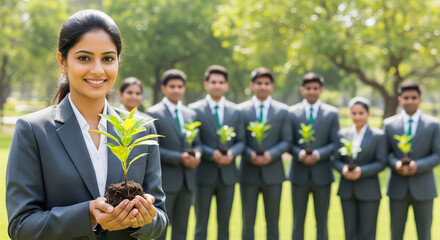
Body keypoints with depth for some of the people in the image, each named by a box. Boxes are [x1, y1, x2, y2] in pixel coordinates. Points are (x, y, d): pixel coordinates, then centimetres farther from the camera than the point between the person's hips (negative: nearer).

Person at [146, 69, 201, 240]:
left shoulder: (190, 114, 13)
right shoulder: (153, 114, -5)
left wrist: (197, 154, -7)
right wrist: (180, 158, -19)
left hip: (187, 181, 6)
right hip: (165, 181, -5)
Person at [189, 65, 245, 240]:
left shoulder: (235, 111, 9)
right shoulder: (194, 109, -2)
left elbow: (240, 141, 8)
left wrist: (231, 153, -13)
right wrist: (211, 154, -20)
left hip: (227, 174, 3)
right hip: (204, 174, -3)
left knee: (224, 224, 11)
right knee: (201, 224, 4)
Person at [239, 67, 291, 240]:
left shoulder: (282, 111, 6)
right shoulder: (242, 109, 4)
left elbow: (286, 141, 2)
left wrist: (270, 154, -16)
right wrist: (250, 154, -17)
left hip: (273, 173, 1)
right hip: (248, 173, -1)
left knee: (273, 222, 7)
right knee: (248, 221, 4)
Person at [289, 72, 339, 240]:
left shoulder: (332, 113, 5)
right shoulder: (292, 112, 5)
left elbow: (335, 144, 0)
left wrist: (318, 154, -17)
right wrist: (299, 154, -18)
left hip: (322, 175, 0)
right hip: (299, 174, 0)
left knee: (322, 222, 7)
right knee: (298, 222, 6)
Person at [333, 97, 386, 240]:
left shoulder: (378, 136, -1)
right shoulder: (343, 134, 8)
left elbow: (381, 163, -7)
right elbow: (336, 160, 6)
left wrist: (361, 171, -20)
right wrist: (343, 169, -16)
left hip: (369, 192, -3)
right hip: (347, 190, 3)